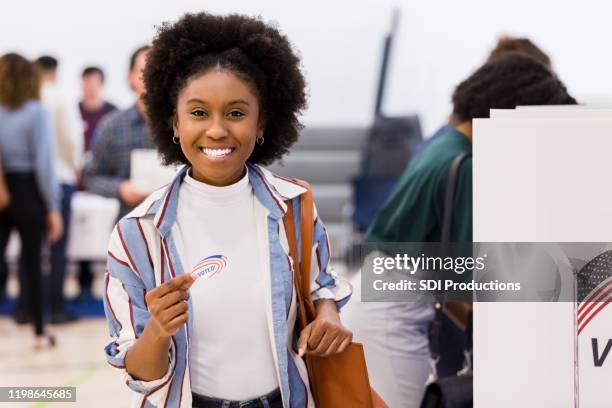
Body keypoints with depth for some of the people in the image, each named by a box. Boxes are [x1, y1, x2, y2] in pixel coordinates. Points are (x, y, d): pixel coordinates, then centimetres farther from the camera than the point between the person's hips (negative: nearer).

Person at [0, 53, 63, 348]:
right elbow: (44, 163, -11)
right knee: (31, 262, 9)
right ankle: (39, 332, 18)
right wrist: (53, 207, -5)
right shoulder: (36, 113, -9)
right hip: (29, 192, -2)